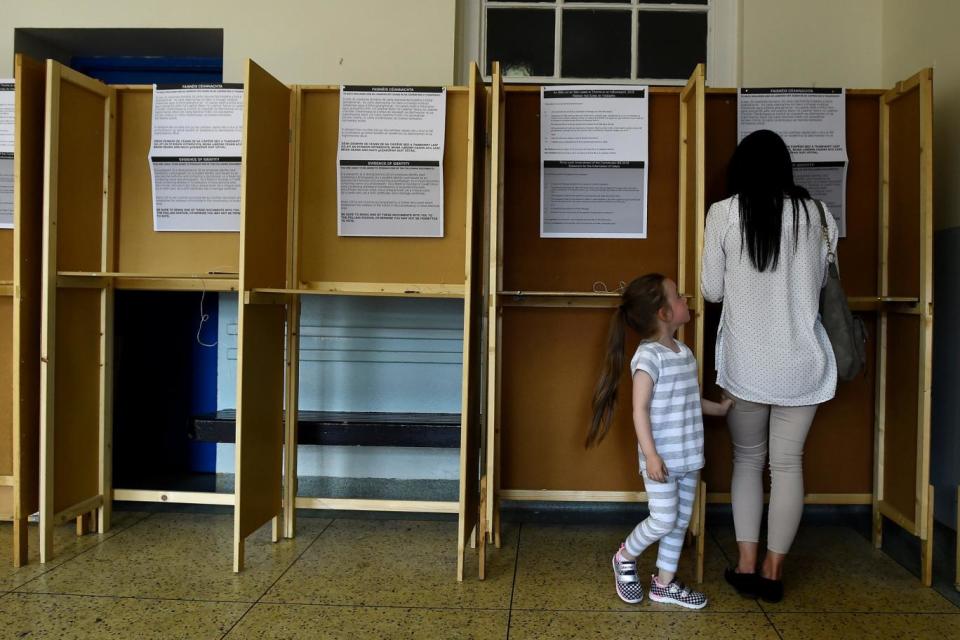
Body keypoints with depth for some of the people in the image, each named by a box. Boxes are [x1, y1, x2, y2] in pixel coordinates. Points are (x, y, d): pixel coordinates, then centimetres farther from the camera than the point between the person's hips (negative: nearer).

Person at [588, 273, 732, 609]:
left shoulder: (685, 352, 9)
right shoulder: (648, 355, -17)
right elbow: (640, 410, -19)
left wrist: (719, 408, 36)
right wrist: (651, 455, -23)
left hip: (689, 457, 8)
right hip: (662, 459, -8)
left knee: (681, 521, 14)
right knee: (663, 521, -5)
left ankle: (664, 583, 28)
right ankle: (625, 557, 22)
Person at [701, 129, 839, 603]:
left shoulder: (724, 212, -4)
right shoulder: (812, 212, 1)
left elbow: (711, 291, 0)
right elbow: (821, 283, 10)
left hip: (745, 360, -1)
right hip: (800, 361, 1)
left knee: (747, 458, 14)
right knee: (787, 463, 9)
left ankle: (747, 565, 14)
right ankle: (773, 572, 15)